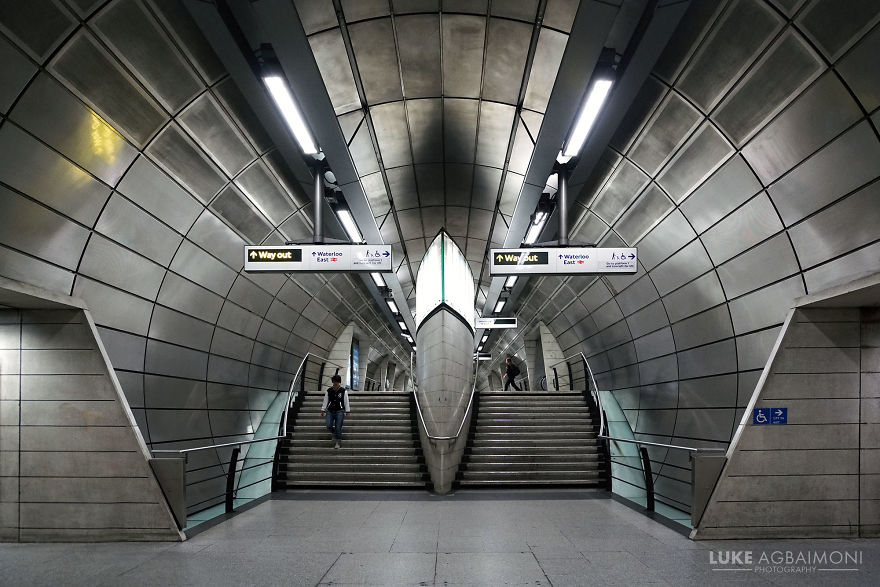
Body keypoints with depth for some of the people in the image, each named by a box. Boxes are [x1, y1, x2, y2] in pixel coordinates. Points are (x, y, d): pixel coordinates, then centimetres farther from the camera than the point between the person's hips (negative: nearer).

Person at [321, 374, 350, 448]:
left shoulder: (343, 391, 1)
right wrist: (323, 410, 8)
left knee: (338, 428, -7)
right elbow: (325, 401, 11)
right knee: (329, 426, -13)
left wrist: (347, 412, -3)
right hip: (330, 411, 2)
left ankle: (338, 442, 7)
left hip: (339, 412, -2)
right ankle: (335, 435, 18)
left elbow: (346, 402, 1)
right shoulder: (329, 390, 7)